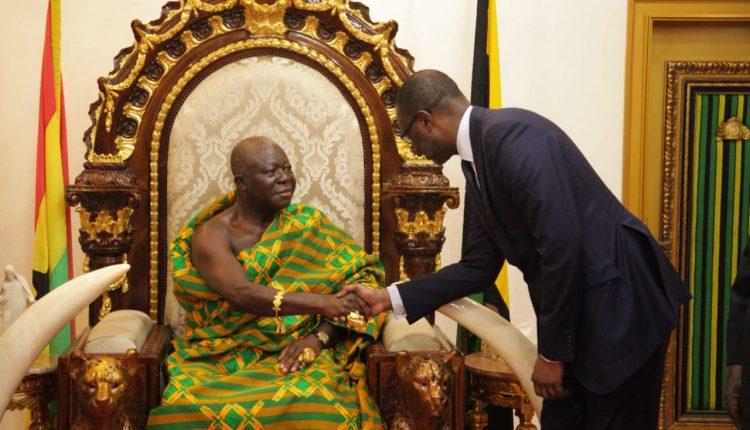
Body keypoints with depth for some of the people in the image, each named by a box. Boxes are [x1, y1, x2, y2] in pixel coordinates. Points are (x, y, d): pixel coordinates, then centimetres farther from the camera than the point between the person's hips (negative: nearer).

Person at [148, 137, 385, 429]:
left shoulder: (307, 224, 7)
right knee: (187, 406, -33)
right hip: (223, 358, -1)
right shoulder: (211, 234, -3)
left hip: (296, 352, 1)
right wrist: (320, 303, -34)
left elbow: (363, 275, 1)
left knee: (313, 405, -34)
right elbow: (242, 294, -22)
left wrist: (320, 337, -14)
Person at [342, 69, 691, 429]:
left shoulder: (510, 135, -19)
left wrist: (552, 352, -17)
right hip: (576, 312, 9)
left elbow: (563, 245, -25)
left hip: (620, 305, -9)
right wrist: (391, 298, 12)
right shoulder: (478, 161, 10)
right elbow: (480, 265, 14)